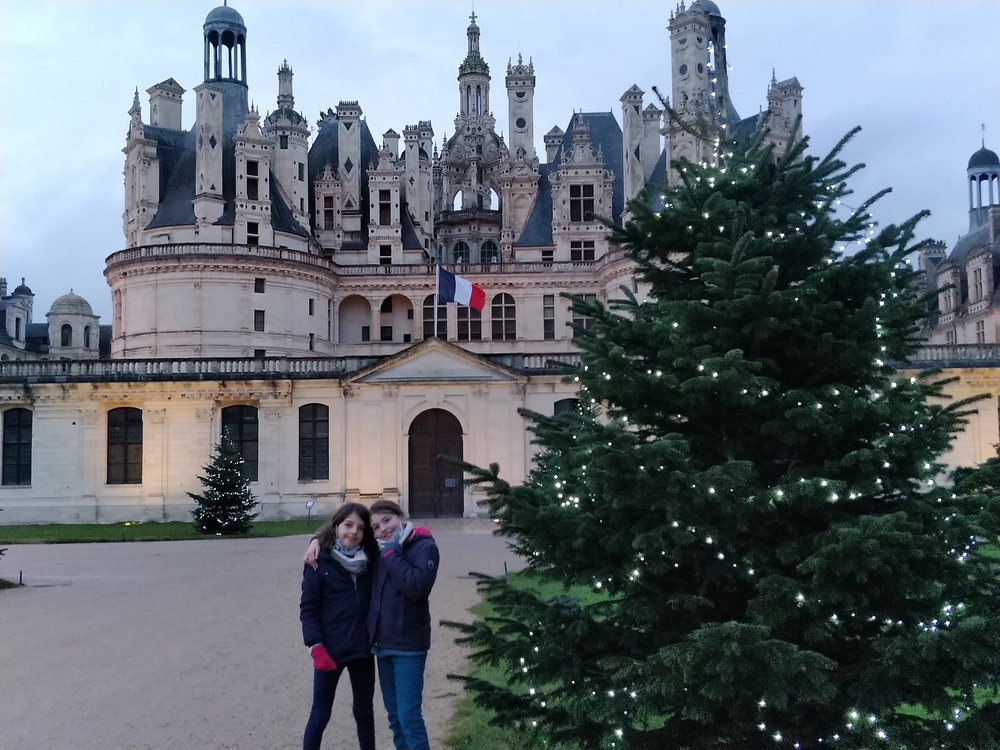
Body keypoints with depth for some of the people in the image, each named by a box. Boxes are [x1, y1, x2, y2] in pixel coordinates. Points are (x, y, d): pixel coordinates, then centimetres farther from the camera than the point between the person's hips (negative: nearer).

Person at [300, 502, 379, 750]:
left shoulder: (370, 559, 2)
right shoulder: (319, 561, -9)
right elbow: (308, 608, -8)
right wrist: (316, 647, -17)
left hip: (363, 649, 4)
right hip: (330, 651, -4)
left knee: (364, 711, 17)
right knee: (320, 714, 5)